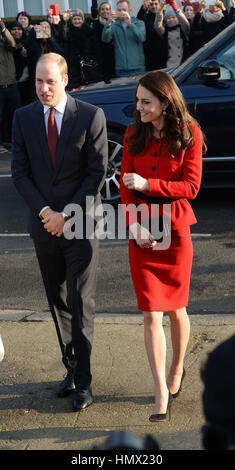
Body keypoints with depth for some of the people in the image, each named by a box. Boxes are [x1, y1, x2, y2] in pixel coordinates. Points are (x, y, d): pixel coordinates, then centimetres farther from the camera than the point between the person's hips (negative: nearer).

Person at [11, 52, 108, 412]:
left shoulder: (91, 116, -6)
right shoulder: (24, 118, 3)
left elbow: (97, 173, -8)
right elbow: (20, 172, 3)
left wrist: (66, 215, -12)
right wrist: (44, 212, -9)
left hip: (80, 224, -3)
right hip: (44, 224, 4)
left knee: (81, 303, -1)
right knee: (58, 301, 12)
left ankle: (83, 381, 10)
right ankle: (71, 369, 27)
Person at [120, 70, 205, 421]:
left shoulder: (189, 134, -6)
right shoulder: (134, 135, 3)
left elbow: (191, 187, -11)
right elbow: (125, 185, 4)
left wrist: (147, 184, -20)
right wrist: (133, 222, -10)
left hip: (175, 230, -2)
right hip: (141, 234, 2)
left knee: (175, 308, 13)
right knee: (151, 315, -1)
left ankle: (177, 369, 39)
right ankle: (161, 393, 5)